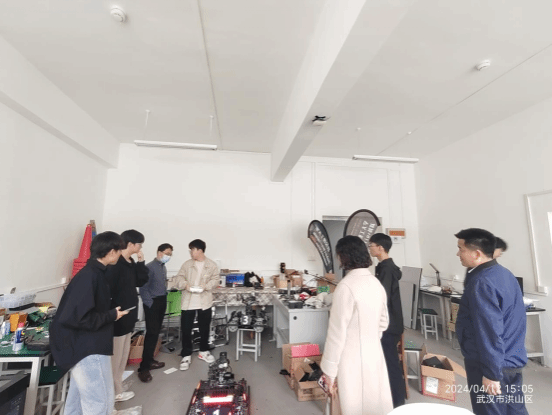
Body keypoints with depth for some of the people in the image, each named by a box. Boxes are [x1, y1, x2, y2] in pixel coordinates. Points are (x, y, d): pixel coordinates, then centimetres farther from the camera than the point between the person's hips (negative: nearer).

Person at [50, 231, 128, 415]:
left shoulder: (93, 273, 6)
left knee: (78, 400, 23)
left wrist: (111, 312, 3)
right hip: (89, 349, -10)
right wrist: (111, 315, -17)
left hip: (85, 346, 10)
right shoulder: (90, 276, -24)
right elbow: (79, 317, -28)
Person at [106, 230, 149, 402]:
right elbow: (108, 290, -24)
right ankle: (113, 392, 22)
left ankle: (117, 389, 33)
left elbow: (141, 281, 8)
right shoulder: (115, 264, -21)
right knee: (115, 356, 6)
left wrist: (141, 262, -2)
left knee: (123, 354, 19)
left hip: (128, 316, 9)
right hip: (118, 317, -9)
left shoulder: (130, 262, 7)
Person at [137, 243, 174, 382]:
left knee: (156, 333, 13)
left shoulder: (163, 267, 10)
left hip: (162, 302, 8)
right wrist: (150, 304, -14)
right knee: (151, 333, -7)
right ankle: (144, 367, 1)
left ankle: (150, 360, 26)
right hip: (152, 304, -8)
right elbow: (143, 289, -15)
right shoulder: (150, 267, -15)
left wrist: (163, 300, 9)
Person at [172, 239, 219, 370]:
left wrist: (206, 286, -22)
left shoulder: (212, 265, -2)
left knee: (204, 328, 13)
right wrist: (185, 284, -19)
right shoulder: (187, 264, 2)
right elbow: (178, 278, 1)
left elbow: (215, 280, -5)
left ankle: (203, 351, 33)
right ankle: (186, 355, 21)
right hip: (188, 302, 1)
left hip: (204, 302, 0)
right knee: (186, 329, 4)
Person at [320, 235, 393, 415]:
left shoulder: (346, 286, -22)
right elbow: (383, 323, 14)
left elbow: (337, 332, -18)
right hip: (375, 354, 7)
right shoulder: (376, 283, 3)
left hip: (353, 359, -7)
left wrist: (329, 369, -9)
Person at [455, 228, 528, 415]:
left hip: (494, 365, -9)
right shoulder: (504, 273, 5)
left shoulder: (481, 283, -26)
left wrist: (491, 373, -19)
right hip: (513, 360, 9)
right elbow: (508, 323, 16)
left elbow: (490, 332, -26)